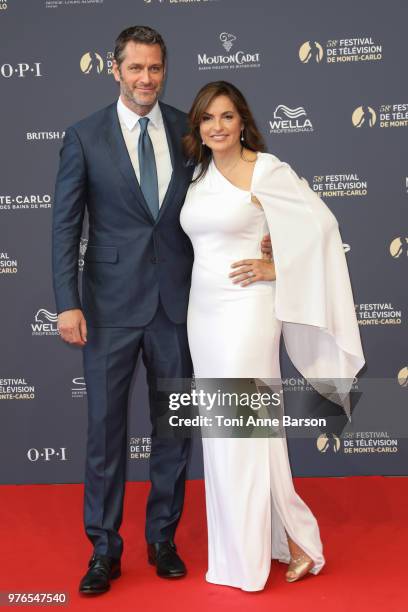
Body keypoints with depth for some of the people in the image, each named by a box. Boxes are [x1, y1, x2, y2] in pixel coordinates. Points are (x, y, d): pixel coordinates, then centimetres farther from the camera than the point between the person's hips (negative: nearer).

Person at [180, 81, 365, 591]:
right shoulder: (198, 176, 11)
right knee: (219, 429, 12)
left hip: (246, 310, -7)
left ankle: (293, 539, 12)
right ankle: (235, 544, 26)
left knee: (247, 428, -5)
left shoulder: (266, 170, -8)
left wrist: (277, 269, -11)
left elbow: (320, 224, -10)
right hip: (203, 311, 7)